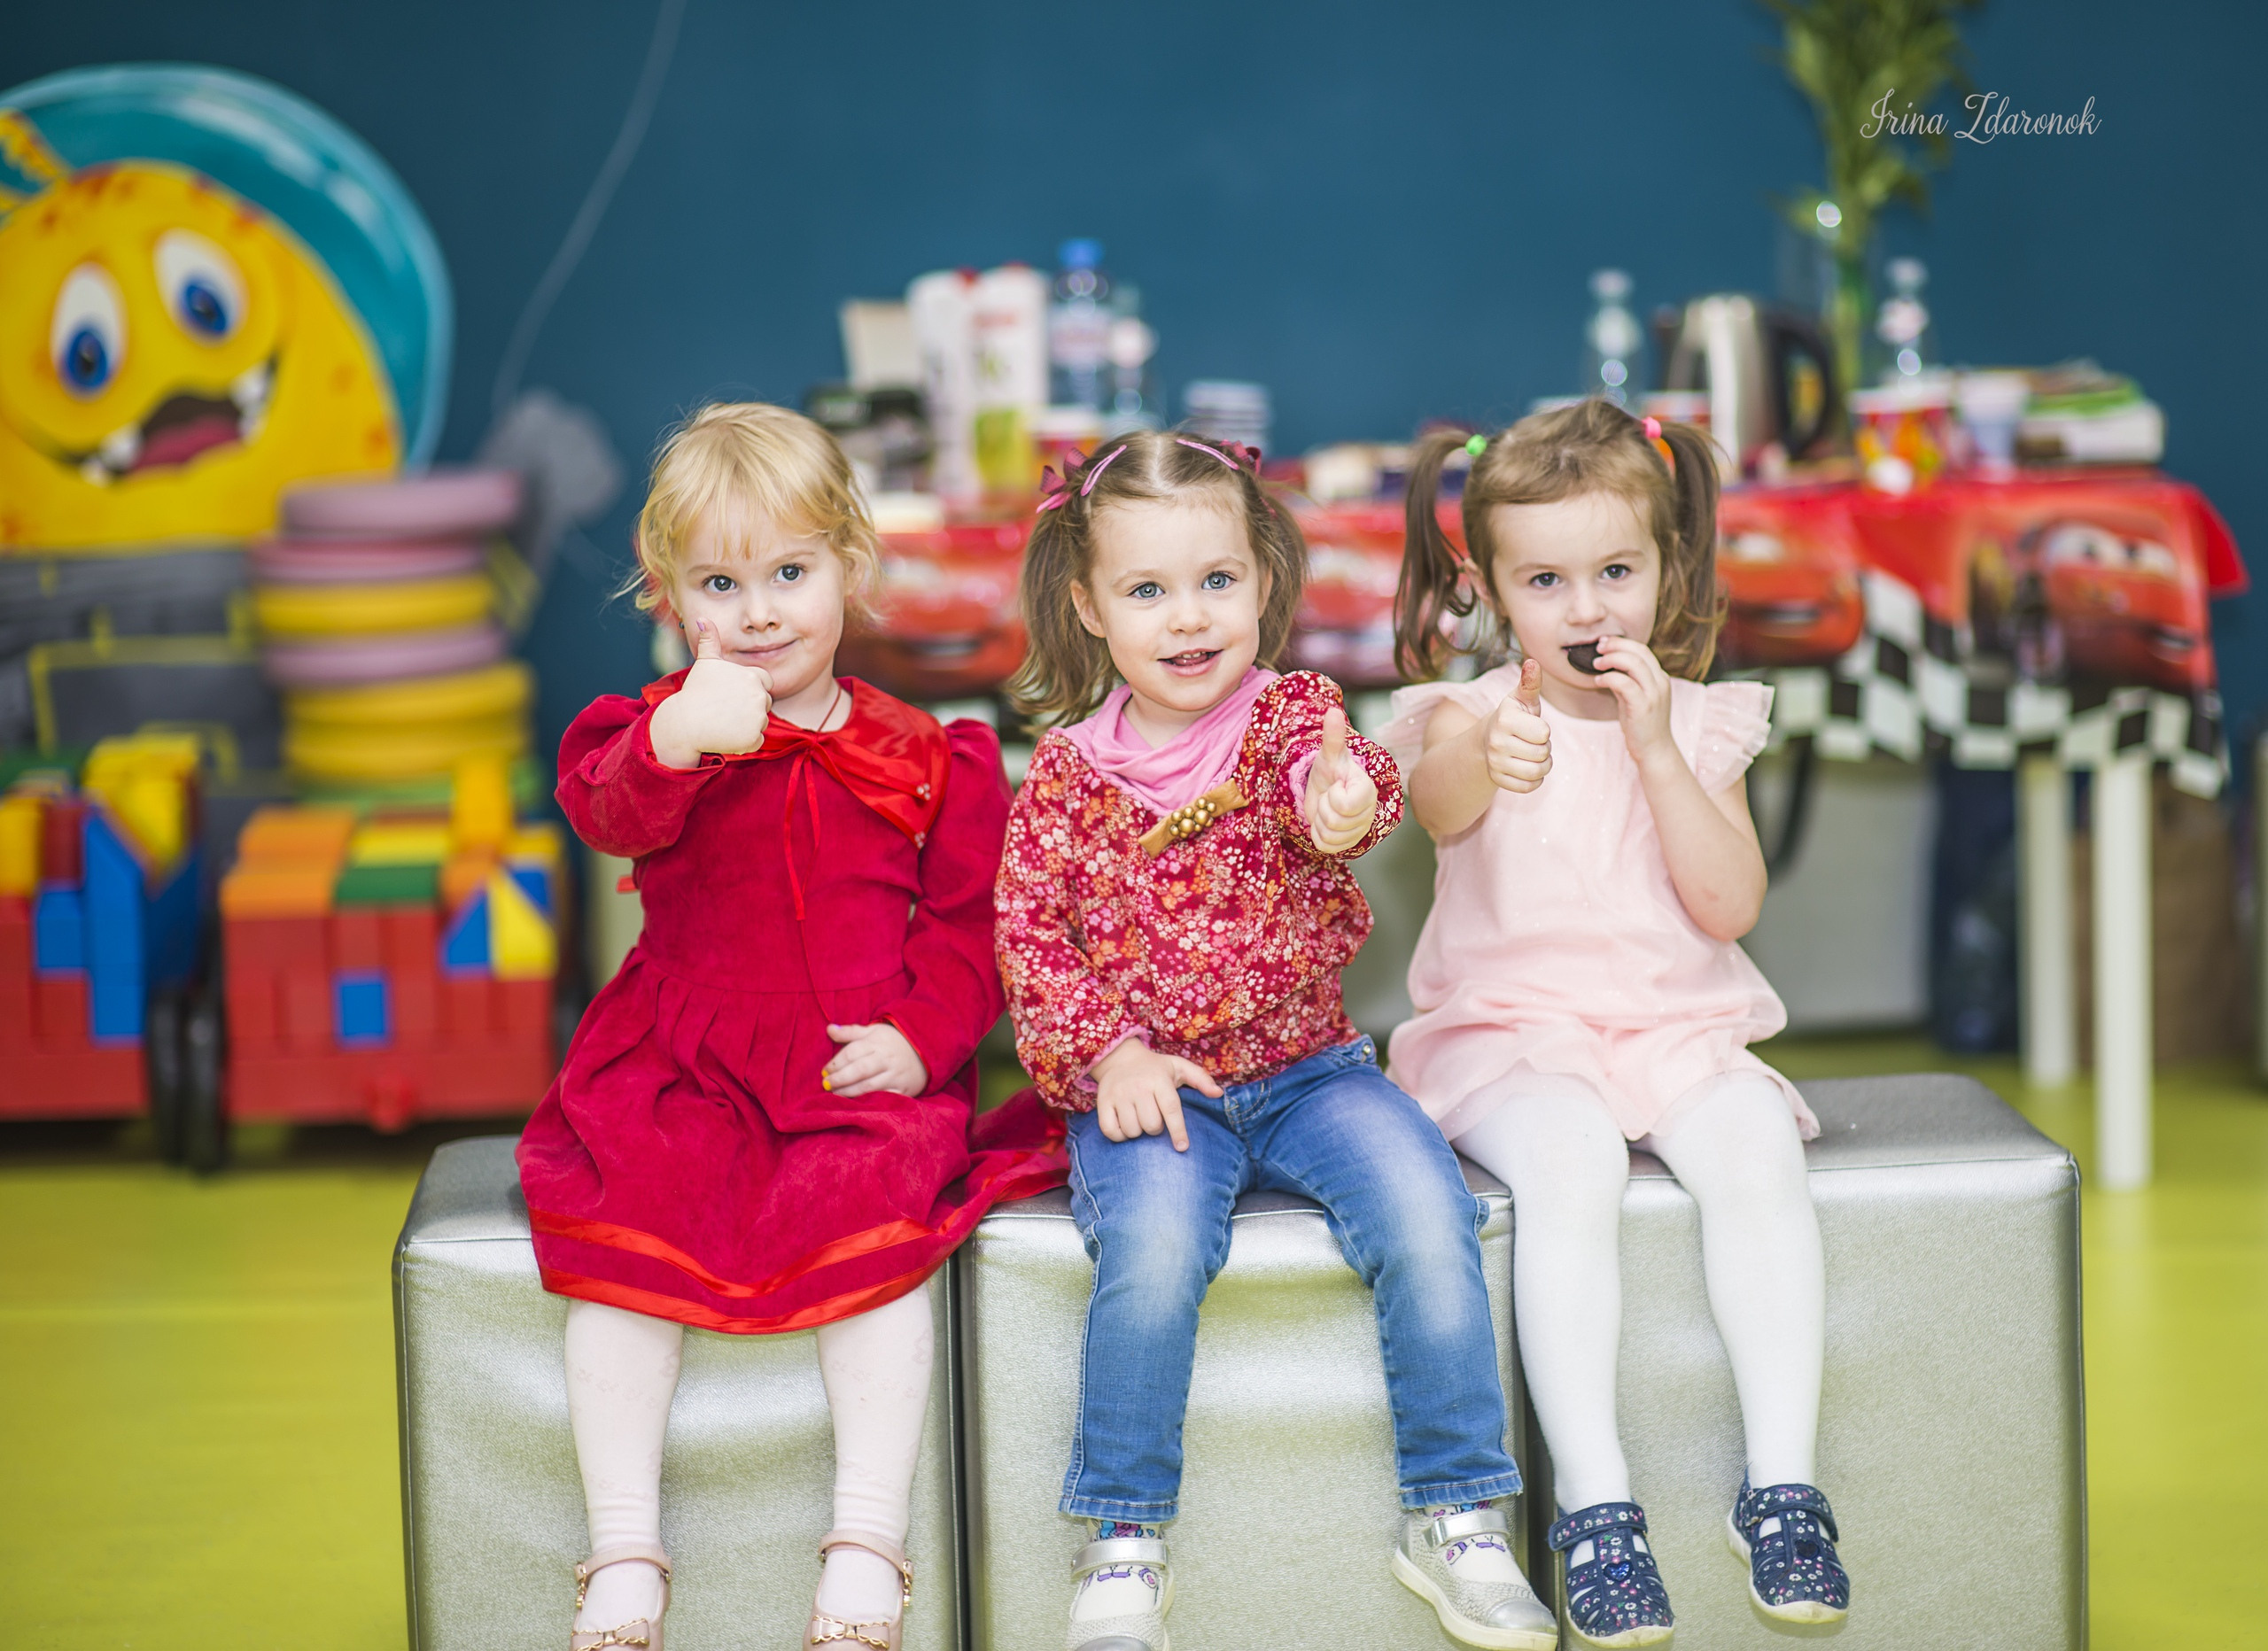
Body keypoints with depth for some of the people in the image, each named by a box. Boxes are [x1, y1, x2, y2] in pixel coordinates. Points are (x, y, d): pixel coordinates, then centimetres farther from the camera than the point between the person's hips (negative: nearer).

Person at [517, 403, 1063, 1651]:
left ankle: (868, 1550, -19)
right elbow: (608, 810, -21)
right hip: (680, 1066, 1)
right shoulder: (657, 727, 3)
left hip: (861, 1077, -1)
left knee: (880, 1219, -27)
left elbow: (969, 920, 9)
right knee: (626, 1218, -22)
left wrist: (918, 1034, -10)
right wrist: (672, 743, -44)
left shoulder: (923, 759, 6)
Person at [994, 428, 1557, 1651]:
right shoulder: (1067, 774, 2)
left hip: (1306, 1069, 1)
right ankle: (1123, 1546, -13)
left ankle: (1454, 1515, -5)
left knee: (1428, 1217, -22)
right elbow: (1030, 935, 2)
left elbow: (1343, 771, -23)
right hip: (1146, 1089, -1)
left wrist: (1342, 803, -48)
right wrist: (1106, 1052, -13)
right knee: (1154, 1246, -30)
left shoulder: (1288, 714, 0)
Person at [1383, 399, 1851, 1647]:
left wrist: (1656, 748, -12)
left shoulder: (1700, 724, 8)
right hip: (1508, 1035, -2)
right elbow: (1436, 805, -26)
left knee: (1754, 1146, -28)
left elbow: (1730, 904, -3)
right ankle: (1590, 1496, -32)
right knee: (1570, 1160, -33)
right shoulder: (1476, 719, 0)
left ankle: (1782, 1477, -25)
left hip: (1678, 1027, 3)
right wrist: (1479, 761, -51)